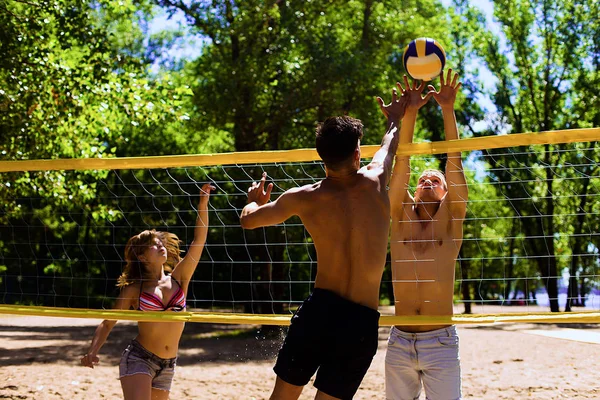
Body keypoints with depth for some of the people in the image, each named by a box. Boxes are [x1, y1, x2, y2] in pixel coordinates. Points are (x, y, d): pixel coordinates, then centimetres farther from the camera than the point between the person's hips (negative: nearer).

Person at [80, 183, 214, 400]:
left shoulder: (178, 279, 5)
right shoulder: (134, 288, -1)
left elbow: (199, 240, -2)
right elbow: (107, 323, 3)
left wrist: (203, 203, -9)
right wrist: (93, 351, -13)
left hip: (167, 366, 4)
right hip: (138, 359, -4)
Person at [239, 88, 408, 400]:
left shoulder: (304, 198, -2)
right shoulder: (374, 183, -1)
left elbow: (248, 220, 15)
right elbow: (389, 147, 25)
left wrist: (255, 200, 38)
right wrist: (395, 120, 46)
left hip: (319, 310, 0)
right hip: (363, 321, 1)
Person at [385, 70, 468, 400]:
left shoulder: (450, 219, 5)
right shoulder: (401, 218, 9)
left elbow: (454, 163, -5)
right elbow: (402, 164, 0)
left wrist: (448, 110, -12)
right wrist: (410, 111, -8)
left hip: (440, 343, -2)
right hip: (399, 343, 2)